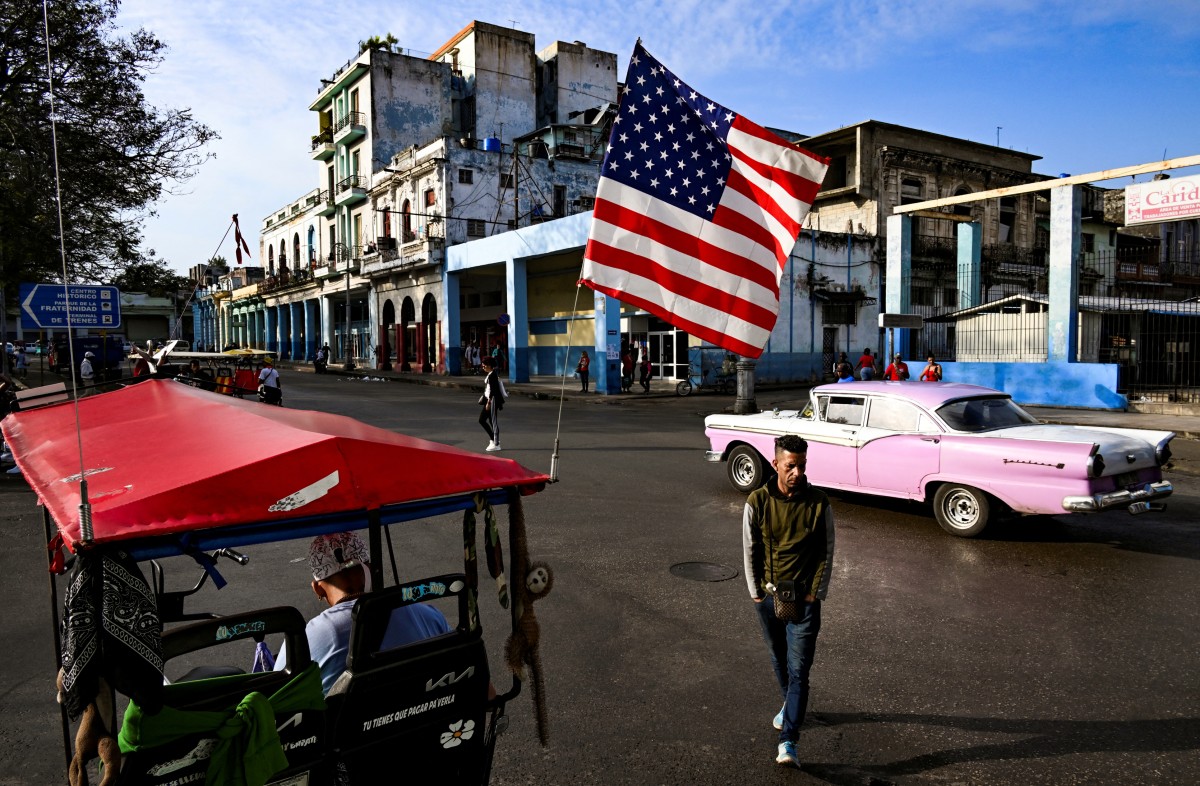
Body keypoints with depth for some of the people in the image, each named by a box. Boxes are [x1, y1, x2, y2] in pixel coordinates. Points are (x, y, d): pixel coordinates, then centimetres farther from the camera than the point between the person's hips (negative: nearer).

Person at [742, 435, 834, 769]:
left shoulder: (819, 503, -12)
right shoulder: (757, 502, -10)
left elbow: (827, 552, -3)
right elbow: (749, 550, -2)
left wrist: (815, 593, -5)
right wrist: (756, 592, -1)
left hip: (804, 598, -2)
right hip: (767, 595, 2)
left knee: (799, 670, -6)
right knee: (779, 660, 20)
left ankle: (788, 742, -3)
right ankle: (791, 704, 46)